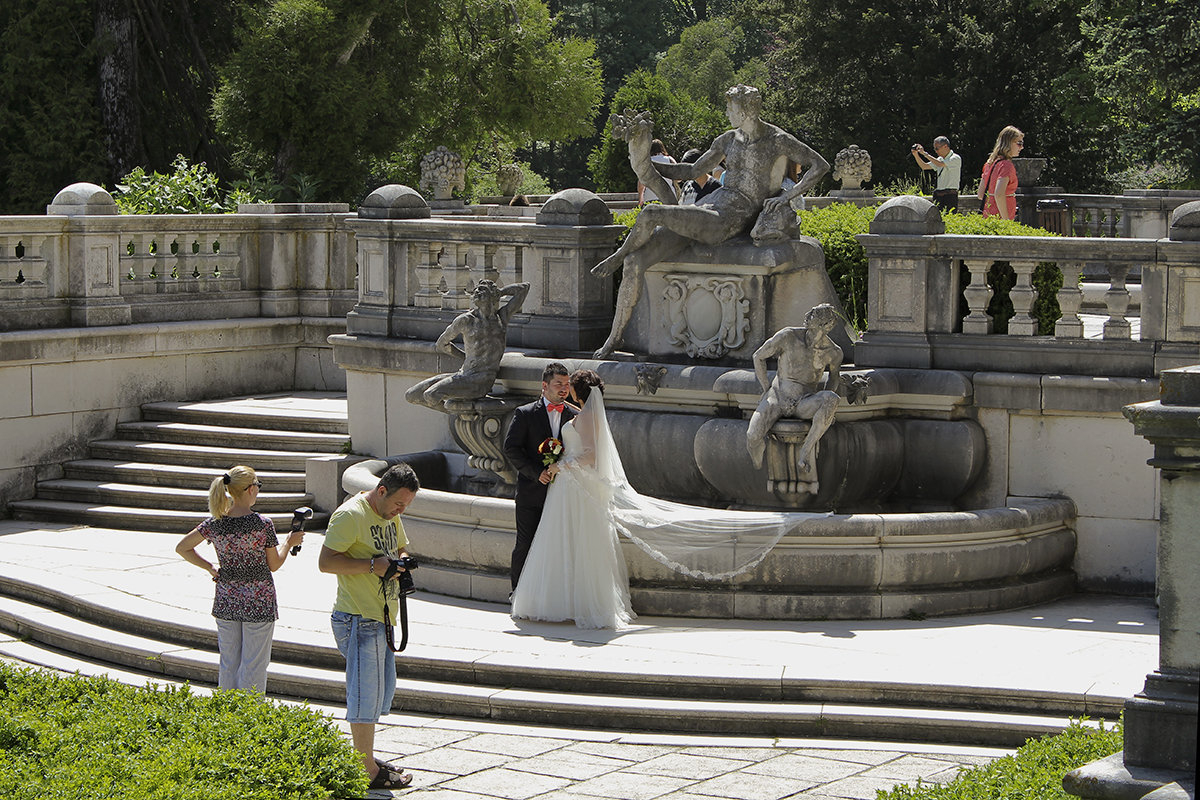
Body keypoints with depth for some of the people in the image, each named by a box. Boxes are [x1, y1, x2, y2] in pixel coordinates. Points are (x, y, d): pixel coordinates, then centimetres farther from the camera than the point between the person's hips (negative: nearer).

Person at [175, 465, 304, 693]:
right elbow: (274, 565, -5)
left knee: (228, 664, 15)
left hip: (226, 603, 4)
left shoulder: (214, 524, -3)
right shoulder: (263, 525, -15)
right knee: (253, 666, 4)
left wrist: (210, 568, 11)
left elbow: (182, 548, 8)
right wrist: (289, 542, 10)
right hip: (258, 602, -4)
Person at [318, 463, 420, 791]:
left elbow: (400, 549, 29)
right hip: (358, 619, -10)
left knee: (382, 691, 15)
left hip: (382, 618, 10)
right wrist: (373, 565, -22)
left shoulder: (391, 515, 14)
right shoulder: (350, 515, -15)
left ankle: (366, 759, 27)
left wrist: (400, 562, 6)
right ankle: (368, 772, 2)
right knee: (366, 694, -5)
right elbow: (325, 561, -19)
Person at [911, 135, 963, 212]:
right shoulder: (940, 159, 16)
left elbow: (940, 164, -23)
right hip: (938, 196, 7)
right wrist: (916, 155, 2)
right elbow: (924, 166, 18)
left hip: (950, 196, -7)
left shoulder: (956, 158, -9)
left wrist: (924, 153, -19)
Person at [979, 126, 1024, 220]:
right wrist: (1006, 220, -21)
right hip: (999, 219, -9)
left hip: (988, 216, 9)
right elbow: (999, 194, -25)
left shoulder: (990, 163, 14)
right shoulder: (1006, 165, -12)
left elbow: (981, 194, 17)